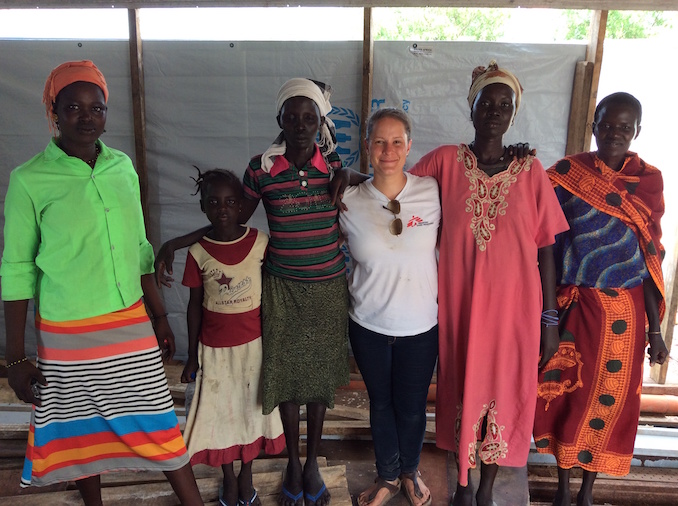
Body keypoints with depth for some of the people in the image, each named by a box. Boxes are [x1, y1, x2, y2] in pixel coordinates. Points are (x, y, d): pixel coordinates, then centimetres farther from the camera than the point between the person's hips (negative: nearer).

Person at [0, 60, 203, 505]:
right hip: (67, 334, -2)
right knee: (81, 430, 16)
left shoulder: (123, 167, 1)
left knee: (159, 420, 10)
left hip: (131, 323, 3)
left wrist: (160, 315, 10)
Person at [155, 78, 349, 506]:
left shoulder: (335, 165, -4)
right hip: (283, 288, 0)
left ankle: (313, 462, 35)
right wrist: (174, 244, -2)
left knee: (320, 374, 12)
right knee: (285, 374, 8)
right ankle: (293, 463, 34)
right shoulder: (261, 168, -7)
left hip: (329, 286, 1)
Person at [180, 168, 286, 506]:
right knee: (220, 410, 13)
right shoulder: (198, 252, -9)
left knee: (251, 408, 14)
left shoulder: (260, 242, -9)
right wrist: (191, 356, 3)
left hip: (253, 343, 0)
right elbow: (195, 305, -1)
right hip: (214, 347, 0)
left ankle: (246, 478, 37)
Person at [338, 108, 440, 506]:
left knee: (412, 408, 15)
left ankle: (410, 472, 46)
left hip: (421, 324, 0)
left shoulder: (432, 192, -9)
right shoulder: (350, 203, -8)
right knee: (381, 403, 18)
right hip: (369, 325, 1)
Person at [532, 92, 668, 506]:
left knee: (610, 398, 10)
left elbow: (651, 258, 3)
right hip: (572, 305, -1)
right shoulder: (566, 173, -4)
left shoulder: (649, 180, 1)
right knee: (566, 392, 9)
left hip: (624, 312, 1)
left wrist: (655, 328, 2)